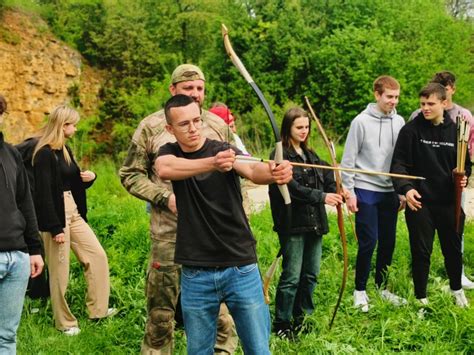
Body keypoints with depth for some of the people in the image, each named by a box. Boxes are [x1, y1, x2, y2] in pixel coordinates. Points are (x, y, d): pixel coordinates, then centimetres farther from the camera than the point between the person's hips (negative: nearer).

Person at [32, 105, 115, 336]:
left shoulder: (64, 150, 13)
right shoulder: (44, 154, -15)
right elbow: (44, 193, -19)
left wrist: (89, 177, -1)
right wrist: (55, 228, -21)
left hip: (73, 212, 9)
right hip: (55, 215, -9)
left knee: (97, 256, 9)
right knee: (60, 271, 0)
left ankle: (98, 309, 18)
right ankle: (64, 322, 13)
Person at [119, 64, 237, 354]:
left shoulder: (218, 126, 7)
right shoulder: (152, 127, 0)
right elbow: (130, 174, 2)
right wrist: (165, 197, -10)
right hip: (168, 233, -2)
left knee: (221, 306, 4)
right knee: (161, 309, 7)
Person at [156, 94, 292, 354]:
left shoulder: (224, 150, -3)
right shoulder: (169, 153, 2)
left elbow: (252, 170, -25)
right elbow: (164, 169, -23)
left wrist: (274, 172, -50)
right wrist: (212, 163, -40)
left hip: (241, 268, -1)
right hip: (195, 275, 2)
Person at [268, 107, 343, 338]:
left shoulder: (311, 155, 16)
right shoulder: (281, 155, -8)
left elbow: (327, 178, 7)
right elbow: (292, 188, -18)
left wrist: (338, 192, -13)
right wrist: (322, 196, -22)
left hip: (314, 223, 7)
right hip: (293, 224, -7)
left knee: (311, 274, 14)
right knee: (291, 276, -2)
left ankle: (302, 318, 28)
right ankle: (281, 323, 10)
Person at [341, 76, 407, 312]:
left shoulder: (399, 122, 6)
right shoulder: (361, 122, -7)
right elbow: (348, 159, -6)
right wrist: (349, 191, -8)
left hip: (390, 192, 5)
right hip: (365, 190, -4)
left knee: (388, 242, 9)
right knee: (368, 242, -5)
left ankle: (382, 288, 24)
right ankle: (360, 290, 10)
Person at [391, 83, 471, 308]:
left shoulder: (455, 131, 2)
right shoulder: (411, 130, -8)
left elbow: (465, 163, 13)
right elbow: (399, 163, -10)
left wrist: (463, 177, -8)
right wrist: (406, 188, -25)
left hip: (448, 202, 3)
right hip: (420, 201, -3)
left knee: (453, 248, 16)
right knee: (421, 251, 5)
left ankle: (457, 289, 40)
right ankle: (421, 297, 22)